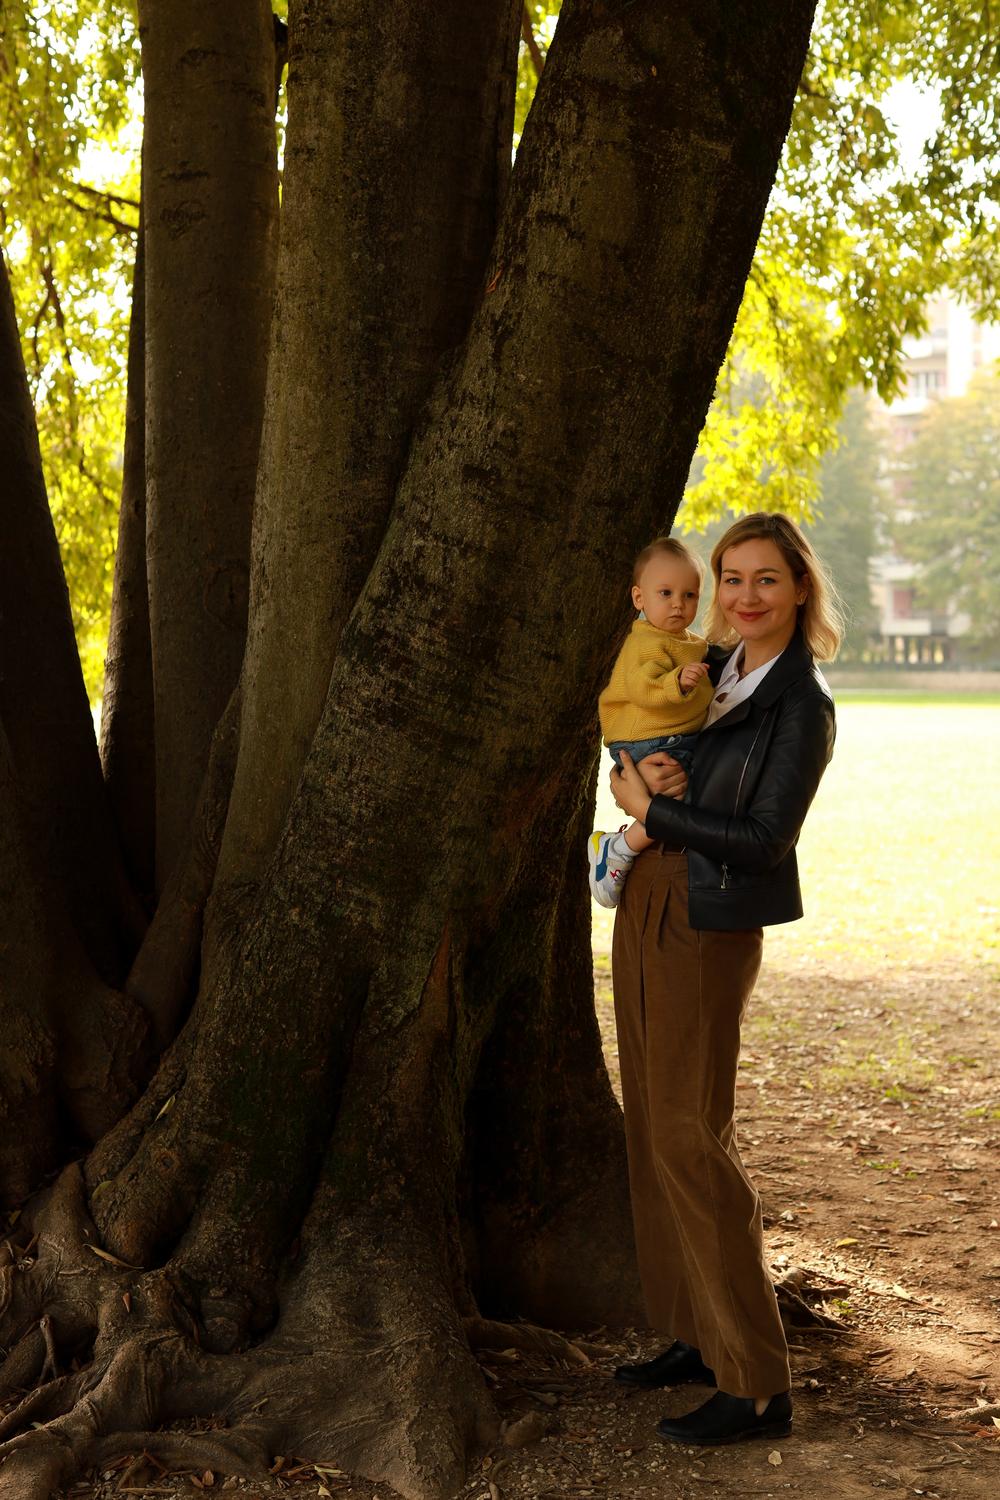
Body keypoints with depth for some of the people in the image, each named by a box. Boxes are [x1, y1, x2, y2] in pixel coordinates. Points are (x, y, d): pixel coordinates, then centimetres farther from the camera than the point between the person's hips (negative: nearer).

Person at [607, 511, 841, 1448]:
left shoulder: (802, 705, -11)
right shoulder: (710, 669, 11)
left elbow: (764, 840, -16)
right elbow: (637, 735, 21)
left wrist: (647, 808, -10)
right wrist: (645, 773, -3)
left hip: (710, 926, -8)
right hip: (646, 904, 8)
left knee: (690, 1137, -9)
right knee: (652, 1128, 11)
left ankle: (758, 1387, -3)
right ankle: (695, 1337, 22)